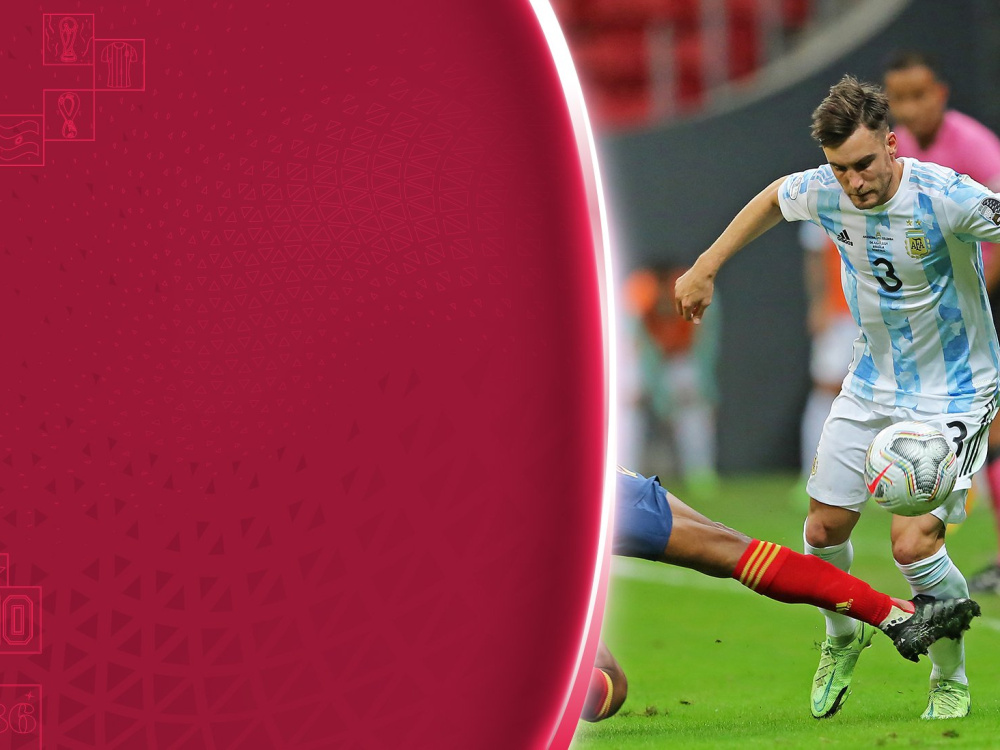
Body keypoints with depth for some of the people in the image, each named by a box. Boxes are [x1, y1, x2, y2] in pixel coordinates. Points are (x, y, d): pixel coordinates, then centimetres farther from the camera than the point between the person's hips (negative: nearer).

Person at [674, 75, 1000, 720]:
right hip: (872, 385, 6)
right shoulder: (823, 192, -10)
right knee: (825, 528, 7)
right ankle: (844, 638, 40)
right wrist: (706, 267, 17)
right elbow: (773, 199, 12)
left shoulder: (946, 197, -28)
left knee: (913, 542, -18)